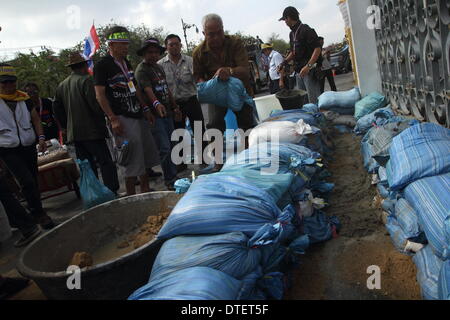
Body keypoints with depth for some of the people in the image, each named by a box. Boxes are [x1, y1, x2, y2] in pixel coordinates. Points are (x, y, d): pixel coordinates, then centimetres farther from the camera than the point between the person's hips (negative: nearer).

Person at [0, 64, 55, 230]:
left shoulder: (25, 99, 8)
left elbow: (36, 119, 13)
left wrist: (41, 138, 0)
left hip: (29, 147, 4)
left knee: (33, 182, 11)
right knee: (27, 181, -17)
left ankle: (34, 211, 29)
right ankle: (39, 214, -5)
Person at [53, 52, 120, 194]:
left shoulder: (62, 85, 14)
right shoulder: (86, 80, -9)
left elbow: (57, 109, 17)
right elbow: (95, 104, -18)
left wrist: (68, 127, 21)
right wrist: (102, 119, -5)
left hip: (74, 133, 7)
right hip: (92, 131, -7)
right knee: (106, 163, -5)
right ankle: (112, 193, -9)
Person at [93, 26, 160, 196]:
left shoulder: (126, 63, 18)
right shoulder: (102, 65, -7)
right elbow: (100, 94, -12)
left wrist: (146, 109, 16)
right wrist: (113, 119, -19)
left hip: (138, 115, 8)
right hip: (122, 118, -8)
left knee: (147, 156, 11)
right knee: (133, 162, -7)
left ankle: (146, 192, 24)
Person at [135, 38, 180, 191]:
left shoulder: (159, 67, 16)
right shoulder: (141, 70, -11)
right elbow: (147, 90, -29)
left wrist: (174, 106, 24)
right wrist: (156, 103, -46)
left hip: (167, 112, 9)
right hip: (155, 115, -9)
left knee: (170, 146, 14)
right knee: (164, 148, -10)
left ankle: (173, 176, 25)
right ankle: (170, 180, -1)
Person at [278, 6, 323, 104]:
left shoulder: (306, 30, -9)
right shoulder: (292, 34, 17)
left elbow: (317, 48, -16)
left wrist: (308, 66, -25)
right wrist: (285, 61, 11)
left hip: (310, 70, -8)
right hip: (299, 71, 9)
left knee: (314, 100, -10)